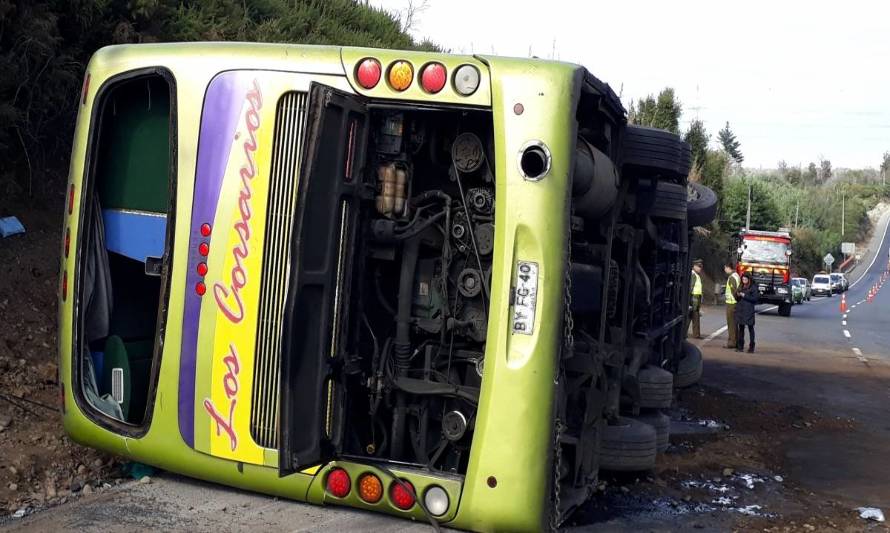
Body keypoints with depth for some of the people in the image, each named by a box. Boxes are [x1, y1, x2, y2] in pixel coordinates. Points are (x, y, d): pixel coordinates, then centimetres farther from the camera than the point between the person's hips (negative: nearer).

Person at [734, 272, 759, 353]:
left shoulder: (753, 287, -3)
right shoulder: (740, 287, 14)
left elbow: (755, 298, -12)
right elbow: (736, 297, 16)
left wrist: (744, 295, -14)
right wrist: (737, 295, -6)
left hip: (749, 310, -5)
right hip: (740, 309, 5)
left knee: (750, 328, -1)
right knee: (740, 327, 6)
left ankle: (751, 347, 2)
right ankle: (740, 346, 11)